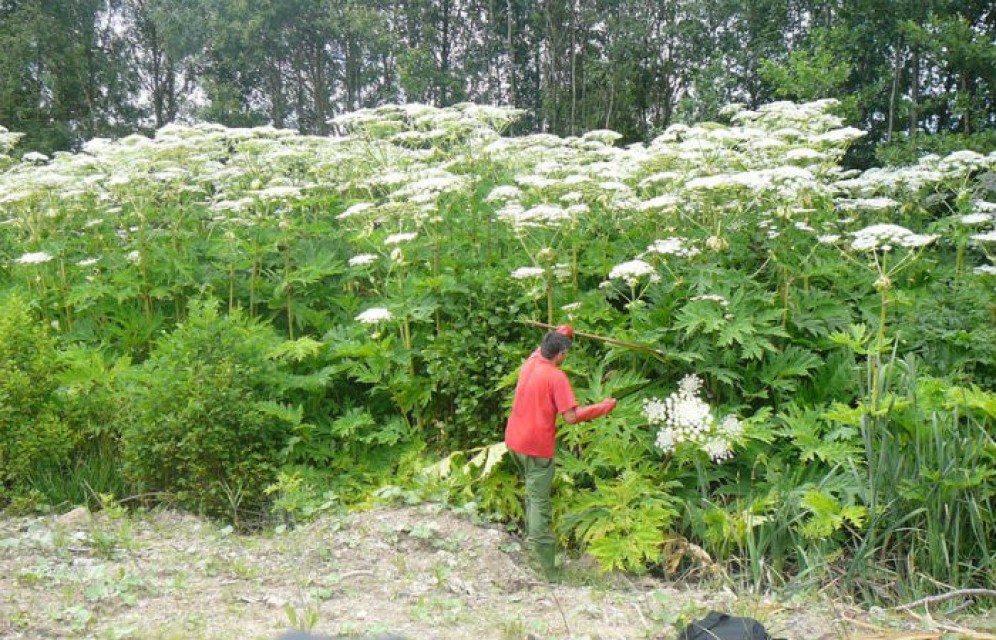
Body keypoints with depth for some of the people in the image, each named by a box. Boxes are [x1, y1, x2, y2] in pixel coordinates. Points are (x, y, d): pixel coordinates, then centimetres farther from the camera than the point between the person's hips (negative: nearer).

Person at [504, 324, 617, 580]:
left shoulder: (530, 362, 2)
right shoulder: (556, 377, -18)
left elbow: (544, 346, 27)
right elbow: (571, 416, -22)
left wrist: (562, 333, 38)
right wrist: (603, 407, -12)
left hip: (514, 441, 7)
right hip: (537, 447, -7)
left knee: (533, 490, 25)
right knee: (540, 501, -3)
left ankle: (533, 539, 33)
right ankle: (541, 551, -6)